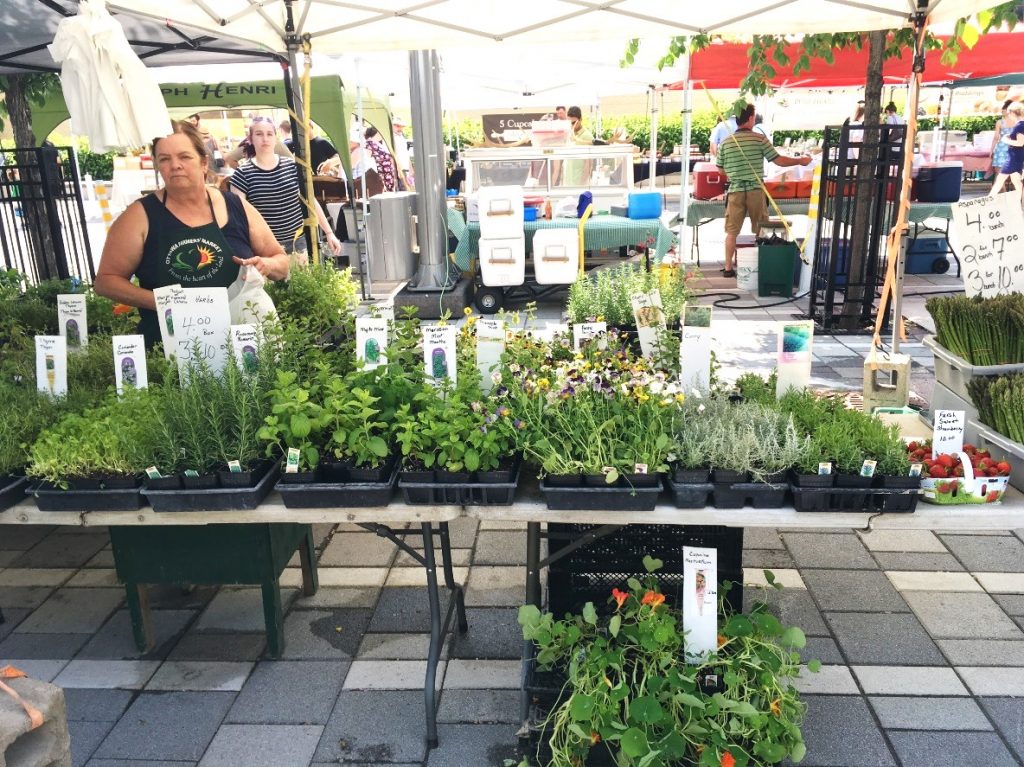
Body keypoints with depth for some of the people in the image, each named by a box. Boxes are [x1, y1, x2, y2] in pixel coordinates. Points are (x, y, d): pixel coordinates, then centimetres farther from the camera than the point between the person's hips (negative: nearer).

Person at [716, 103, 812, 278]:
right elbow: (779, 160, -4)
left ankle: (728, 267, 5)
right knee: (760, 231, 11)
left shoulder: (725, 143, 0)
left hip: (735, 190, 1)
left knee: (732, 232, 6)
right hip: (755, 190, -1)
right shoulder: (759, 139, -6)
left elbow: (720, 169, 9)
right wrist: (800, 161, 10)